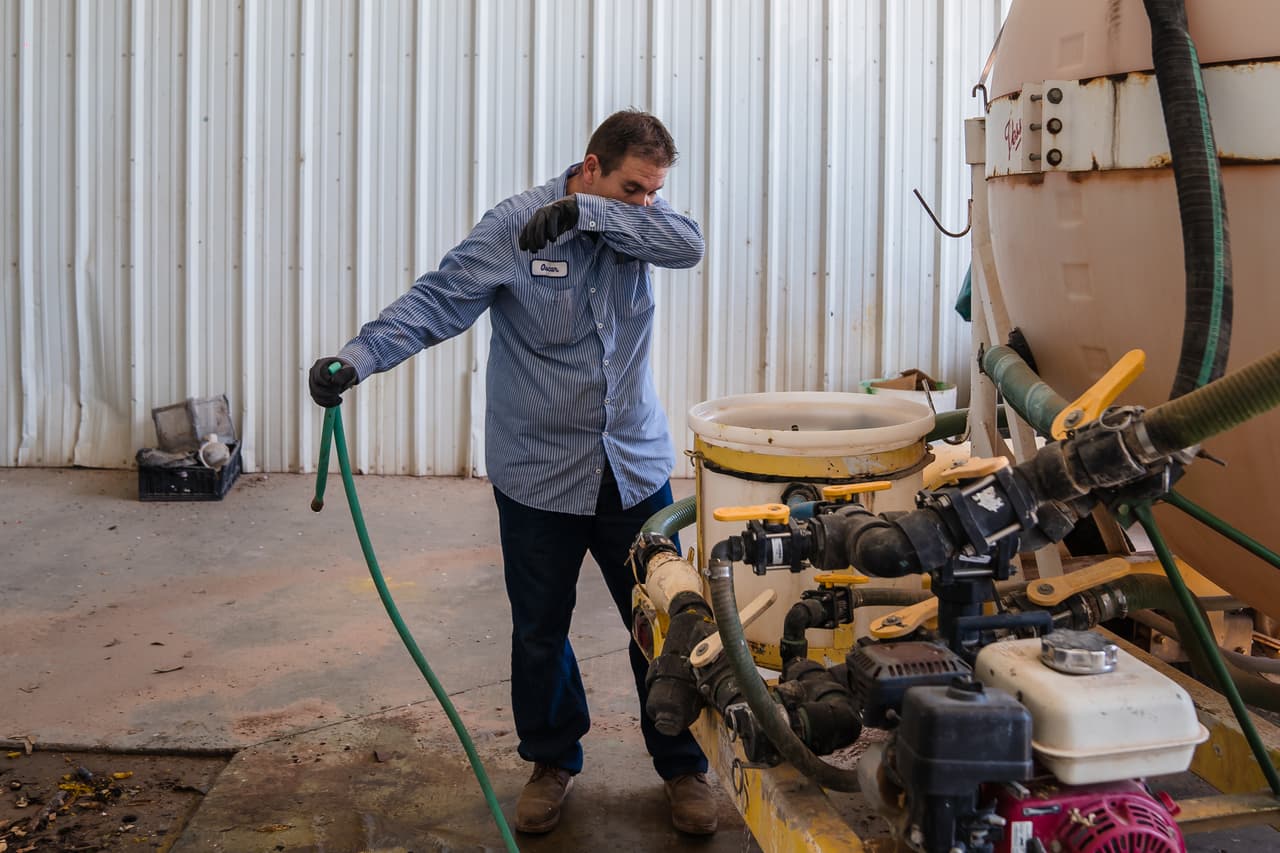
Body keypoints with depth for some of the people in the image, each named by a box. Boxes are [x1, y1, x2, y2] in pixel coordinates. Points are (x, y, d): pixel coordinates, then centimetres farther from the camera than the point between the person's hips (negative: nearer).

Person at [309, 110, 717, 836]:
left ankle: (683, 767, 27)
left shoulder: (634, 223, 1)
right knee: (540, 632, 11)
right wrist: (357, 359, -32)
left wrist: (585, 213, -28)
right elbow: (439, 301, -17)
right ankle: (554, 762, 33)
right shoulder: (514, 226, -10)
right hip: (540, 474, -2)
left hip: (637, 469, 2)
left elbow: (689, 245, -19)